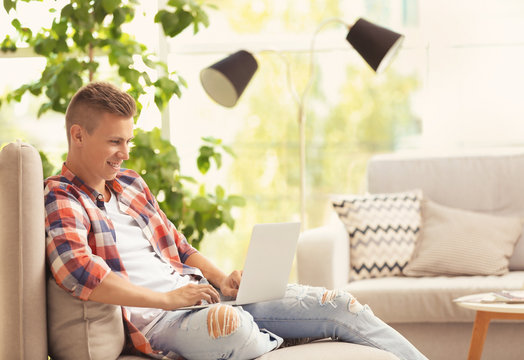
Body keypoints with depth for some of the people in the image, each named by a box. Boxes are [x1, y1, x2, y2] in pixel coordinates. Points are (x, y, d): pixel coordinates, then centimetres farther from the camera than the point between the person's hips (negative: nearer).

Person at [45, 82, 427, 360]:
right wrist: (168, 299, -22)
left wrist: (221, 279, 5)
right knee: (233, 326, -43)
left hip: (202, 295, 8)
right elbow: (78, 273, -26)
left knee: (342, 306, -4)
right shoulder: (60, 200, -6)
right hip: (156, 318, -8)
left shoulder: (130, 183, 19)